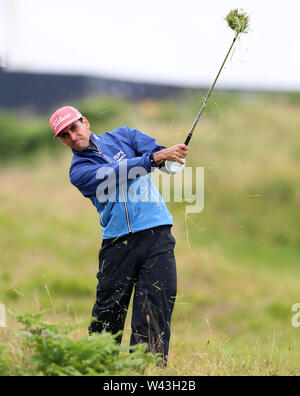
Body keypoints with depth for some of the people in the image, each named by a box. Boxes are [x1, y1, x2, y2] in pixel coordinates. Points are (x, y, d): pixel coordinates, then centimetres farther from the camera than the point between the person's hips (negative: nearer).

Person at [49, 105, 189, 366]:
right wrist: (154, 159, -27)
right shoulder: (79, 171, 5)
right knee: (108, 310, -1)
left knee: (155, 308, -6)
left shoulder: (122, 136, 16)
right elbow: (115, 173, -13)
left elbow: (153, 149, -3)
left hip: (156, 235, 1)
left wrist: (168, 156, -27)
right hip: (118, 244, -1)